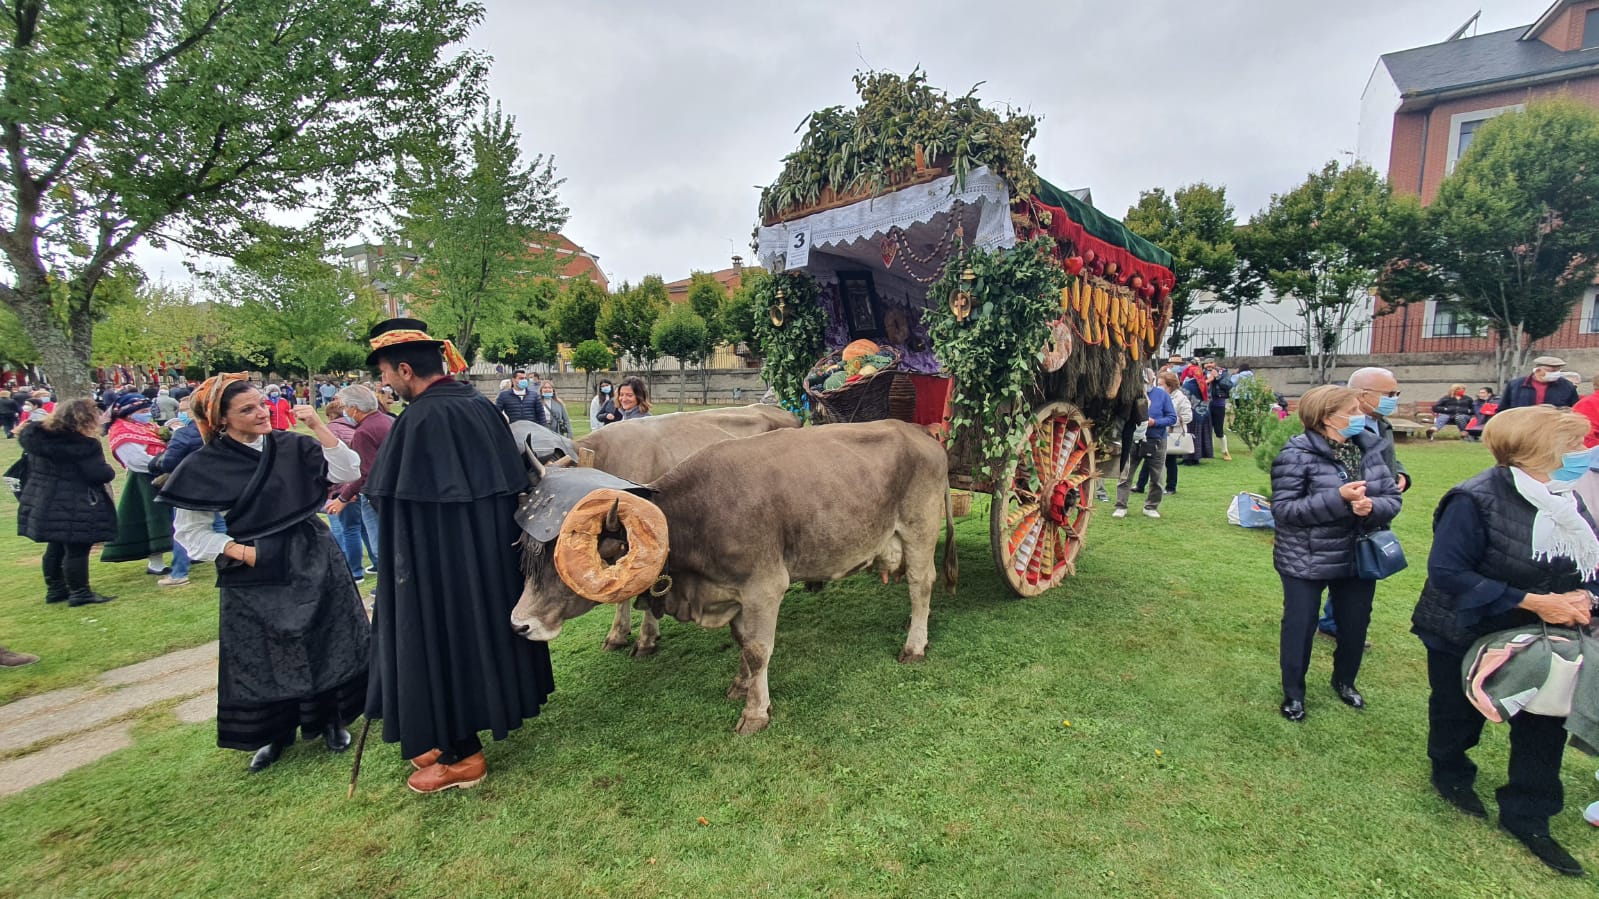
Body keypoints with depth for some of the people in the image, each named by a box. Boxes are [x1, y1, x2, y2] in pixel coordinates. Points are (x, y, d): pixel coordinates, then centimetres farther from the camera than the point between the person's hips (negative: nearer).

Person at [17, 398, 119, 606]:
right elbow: (100, 475, -19)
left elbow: (31, 468, 18)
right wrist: (108, 470, -1)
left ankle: (55, 589, 29)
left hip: (43, 503, 9)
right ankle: (79, 593, 4)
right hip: (77, 508, -9)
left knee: (56, 547, 19)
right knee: (77, 550, -2)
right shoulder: (84, 444, -20)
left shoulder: (36, 437, 7)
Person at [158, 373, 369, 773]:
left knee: (325, 643, 8)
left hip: (312, 560, 1)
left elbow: (347, 472, -12)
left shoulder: (291, 446, -2)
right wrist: (243, 552, -12)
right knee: (262, 656, 9)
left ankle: (330, 720, 26)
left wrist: (318, 427, -17)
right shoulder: (206, 466, -6)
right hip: (254, 575, -1)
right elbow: (190, 531, -1)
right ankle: (273, 734, 29)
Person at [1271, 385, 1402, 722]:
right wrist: (1338, 498, -30)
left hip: (1358, 557, 6)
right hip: (1306, 561, -6)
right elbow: (1283, 508, -22)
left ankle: (1344, 681, 46)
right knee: (1300, 627, 7)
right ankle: (1293, 693, 27)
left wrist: (1372, 507, -22)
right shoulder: (1298, 454, -19)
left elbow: (1393, 498, 0)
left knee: (1355, 625, 20)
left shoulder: (1369, 447, 0)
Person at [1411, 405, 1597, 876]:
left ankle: (1526, 815, 29)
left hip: (1540, 641, 6)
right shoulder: (1475, 501, -27)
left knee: (1545, 722, 10)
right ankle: (1450, 774, 43)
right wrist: (1529, 601, -28)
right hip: (1465, 636, -6)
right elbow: (1446, 572, -28)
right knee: (1460, 713, 14)